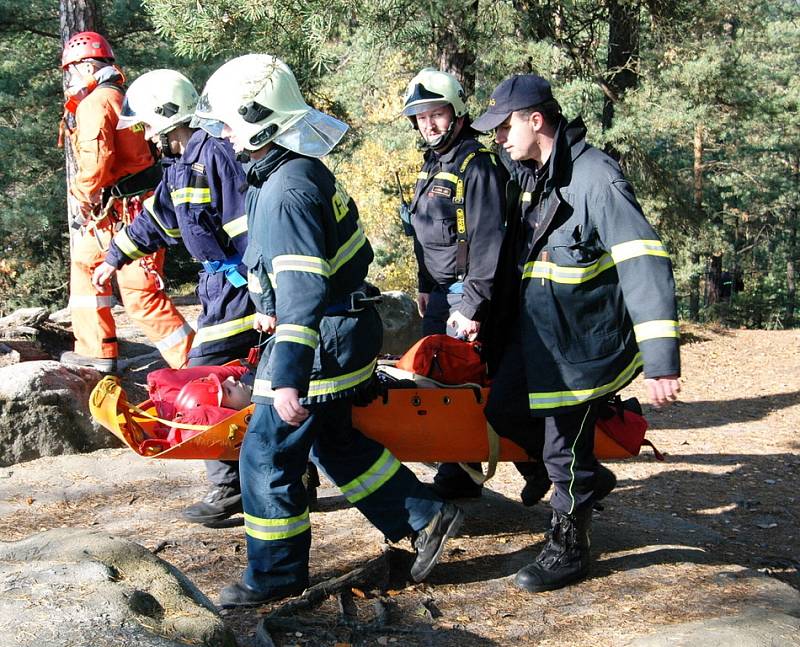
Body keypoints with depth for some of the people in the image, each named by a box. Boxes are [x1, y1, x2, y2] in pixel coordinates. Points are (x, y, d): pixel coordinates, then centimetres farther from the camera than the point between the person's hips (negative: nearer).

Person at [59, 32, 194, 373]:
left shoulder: (94, 103, -12)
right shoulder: (119, 98, 18)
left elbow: (97, 157, -25)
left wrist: (83, 194, -9)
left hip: (127, 210, -10)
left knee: (140, 294, -9)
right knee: (85, 263, 23)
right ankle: (96, 350, 28)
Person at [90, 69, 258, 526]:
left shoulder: (216, 153, -17)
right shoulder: (180, 163, 14)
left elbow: (248, 225, -23)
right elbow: (157, 218, 29)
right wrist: (115, 259, 37)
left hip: (240, 282, -10)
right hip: (223, 282, 10)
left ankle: (229, 488, 3)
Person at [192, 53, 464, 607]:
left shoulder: (287, 190, -23)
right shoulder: (306, 171, 9)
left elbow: (303, 292, -29)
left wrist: (288, 378, -32)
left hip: (322, 341, -10)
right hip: (348, 332, 10)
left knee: (267, 457, 2)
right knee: (337, 442, 22)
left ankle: (275, 576, 16)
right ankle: (427, 516, 26)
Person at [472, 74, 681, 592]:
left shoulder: (595, 176, -22)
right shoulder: (528, 175, 7)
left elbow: (644, 263, -29)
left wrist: (661, 358, -35)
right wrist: (492, 322, 26)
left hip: (581, 340, -9)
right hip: (533, 331, 9)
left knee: (567, 450, 2)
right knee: (504, 413, 16)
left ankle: (568, 551, 22)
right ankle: (584, 475, 36)